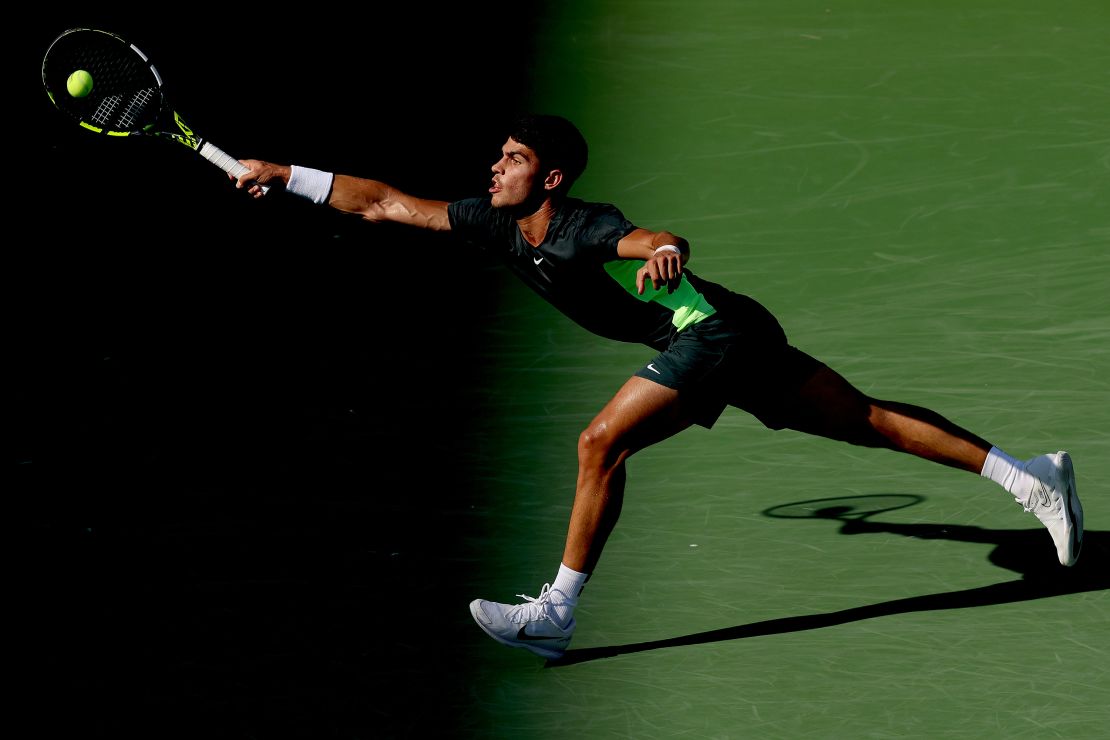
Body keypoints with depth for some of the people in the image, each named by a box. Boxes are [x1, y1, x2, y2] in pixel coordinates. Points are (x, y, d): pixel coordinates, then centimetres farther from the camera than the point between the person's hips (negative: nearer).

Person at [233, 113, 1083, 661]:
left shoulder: (588, 228, -19)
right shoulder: (500, 226, 4)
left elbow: (651, 240, -41)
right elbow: (386, 202, 8)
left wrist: (666, 253, -64)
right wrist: (284, 174, 5)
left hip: (717, 329, -9)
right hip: (725, 340, 9)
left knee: (602, 443, -15)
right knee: (868, 419, 10)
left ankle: (558, 612, -9)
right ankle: (1030, 474, 13)